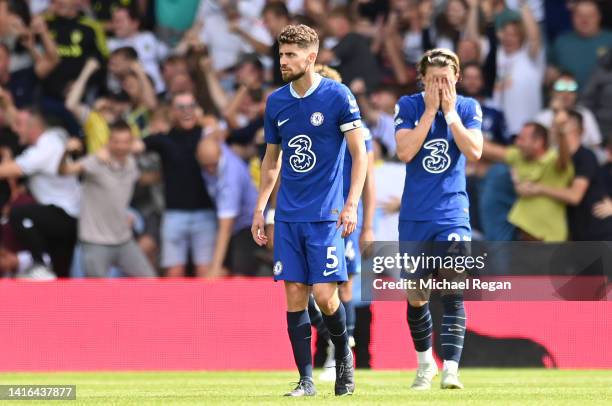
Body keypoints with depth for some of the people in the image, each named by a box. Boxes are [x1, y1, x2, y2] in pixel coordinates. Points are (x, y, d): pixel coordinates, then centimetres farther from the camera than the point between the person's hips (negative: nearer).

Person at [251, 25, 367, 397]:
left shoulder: (338, 96, -6)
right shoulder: (276, 102, 8)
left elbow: (360, 153, -6)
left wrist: (351, 204, -15)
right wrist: (260, 208, 12)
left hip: (325, 214, -4)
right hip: (288, 216, 5)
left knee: (324, 295, -10)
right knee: (295, 296, 0)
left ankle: (344, 355, 17)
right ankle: (306, 380, 6)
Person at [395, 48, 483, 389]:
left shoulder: (468, 108, 0)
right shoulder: (408, 106, -1)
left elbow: (475, 152, -14)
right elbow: (405, 152, -15)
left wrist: (450, 112, -15)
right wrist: (430, 110, -16)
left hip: (453, 213, -1)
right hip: (414, 216, 1)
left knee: (453, 291, -18)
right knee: (415, 298, 9)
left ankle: (451, 370, -22)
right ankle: (425, 363, 32)